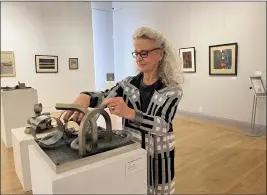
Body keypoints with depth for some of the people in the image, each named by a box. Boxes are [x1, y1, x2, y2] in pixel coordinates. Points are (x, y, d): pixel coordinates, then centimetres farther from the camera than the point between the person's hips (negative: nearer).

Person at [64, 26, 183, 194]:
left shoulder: (172, 89, -14)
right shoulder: (129, 83, -3)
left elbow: (163, 125, -26)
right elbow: (104, 96, -15)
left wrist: (129, 112, -42)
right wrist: (85, 96, -39)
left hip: (158, 158, -2)